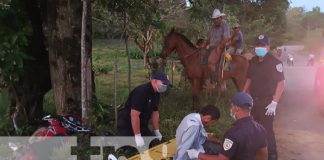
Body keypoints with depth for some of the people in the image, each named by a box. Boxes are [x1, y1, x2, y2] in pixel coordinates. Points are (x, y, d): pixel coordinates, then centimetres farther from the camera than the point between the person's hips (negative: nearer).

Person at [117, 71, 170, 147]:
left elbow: (155, 112, 11)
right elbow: (134, 115, -31)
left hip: (142, 125, 9)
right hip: (127, 126, -9)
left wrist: (157, 132, 12)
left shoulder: (156, 93, 1)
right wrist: (137, 136, -28)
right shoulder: (141, 92, -28)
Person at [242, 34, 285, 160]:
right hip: (253, 100, 6)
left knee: (266, 129, -3)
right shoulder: (252, 62, 7)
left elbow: (281, 83, -15)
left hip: (267, 101, -6)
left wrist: (274, 103, -20)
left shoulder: (275, 63, -12)